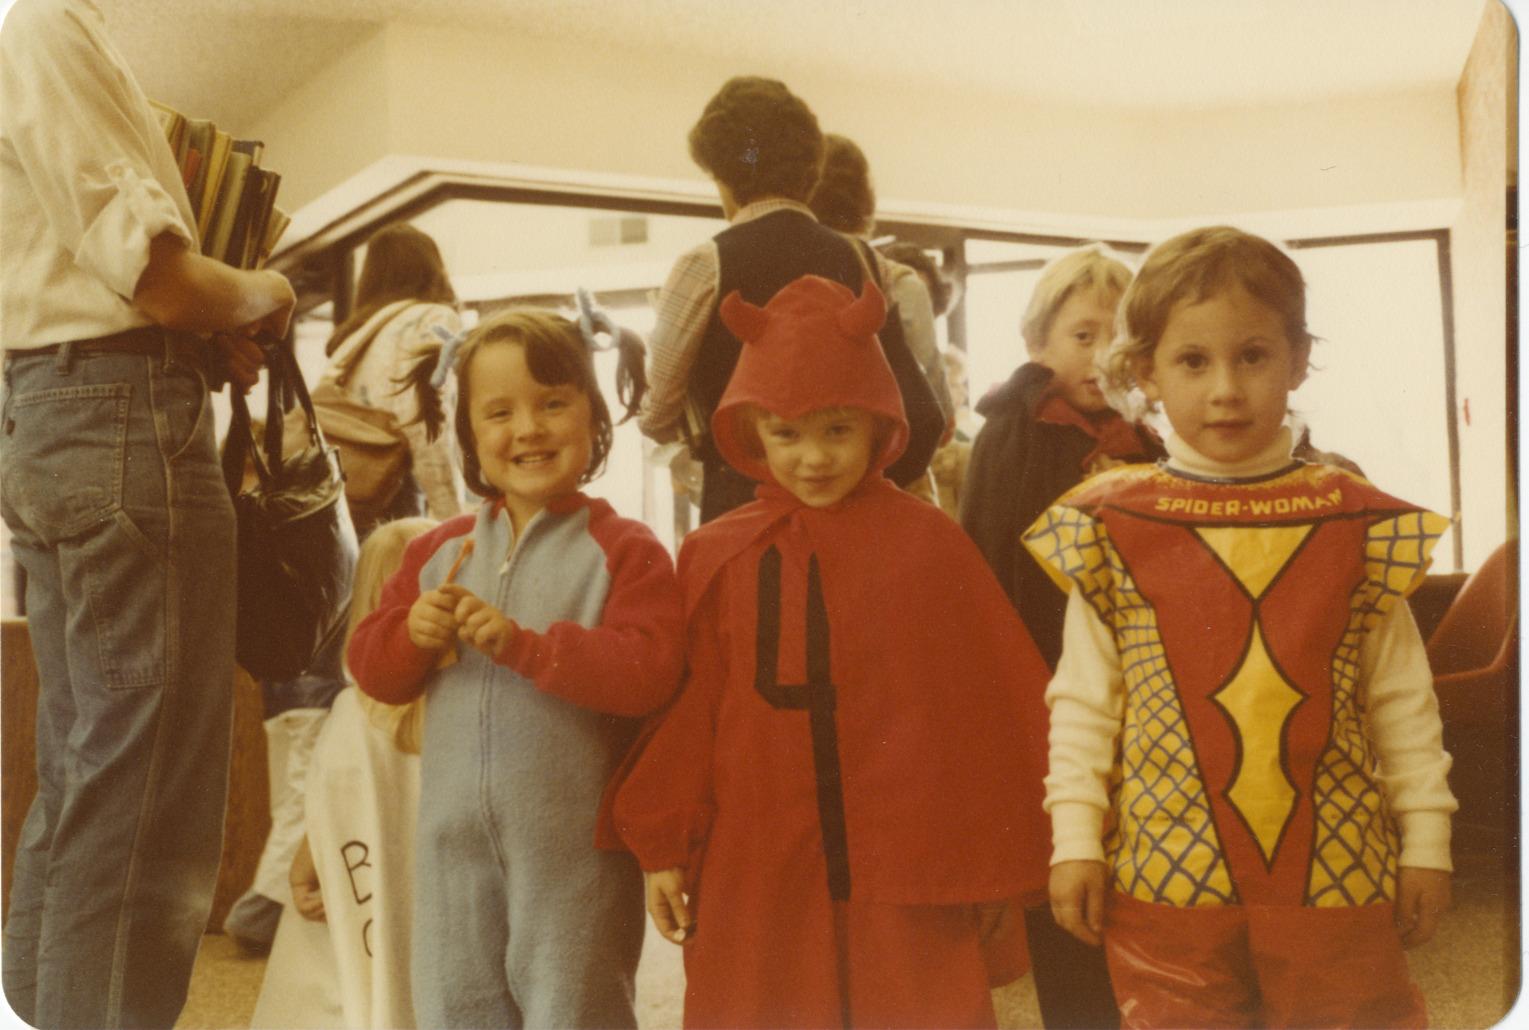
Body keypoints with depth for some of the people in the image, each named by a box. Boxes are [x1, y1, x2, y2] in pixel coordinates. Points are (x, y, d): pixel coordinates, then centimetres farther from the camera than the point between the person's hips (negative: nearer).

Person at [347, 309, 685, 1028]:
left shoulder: (623, 550, -7)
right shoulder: (439, 550, 9)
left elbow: (649, 670, -20)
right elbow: (371, 667, 11)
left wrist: (522, 641, -25)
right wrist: (413, 633, -10)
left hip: (574, 842, -5)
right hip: (454, 835, 5)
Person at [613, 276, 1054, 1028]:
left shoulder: (926, 542, -4)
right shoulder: (717, 556, 2)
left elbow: (988, 707, 0)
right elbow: (689, 711, 5)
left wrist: (989, 863, 2)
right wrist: (662, 846, 5)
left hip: (903, 880, -2)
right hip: (758, 878, 2)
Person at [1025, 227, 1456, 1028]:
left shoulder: (1358, 525, 0)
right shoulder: (1112, 528, -3)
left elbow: (1402, 698, 5)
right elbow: (1083, 699, 0)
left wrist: (1426, 838, 5)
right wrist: (1075, 838, -2)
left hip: (1339, 871, 1)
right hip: (1167, 872, -1)